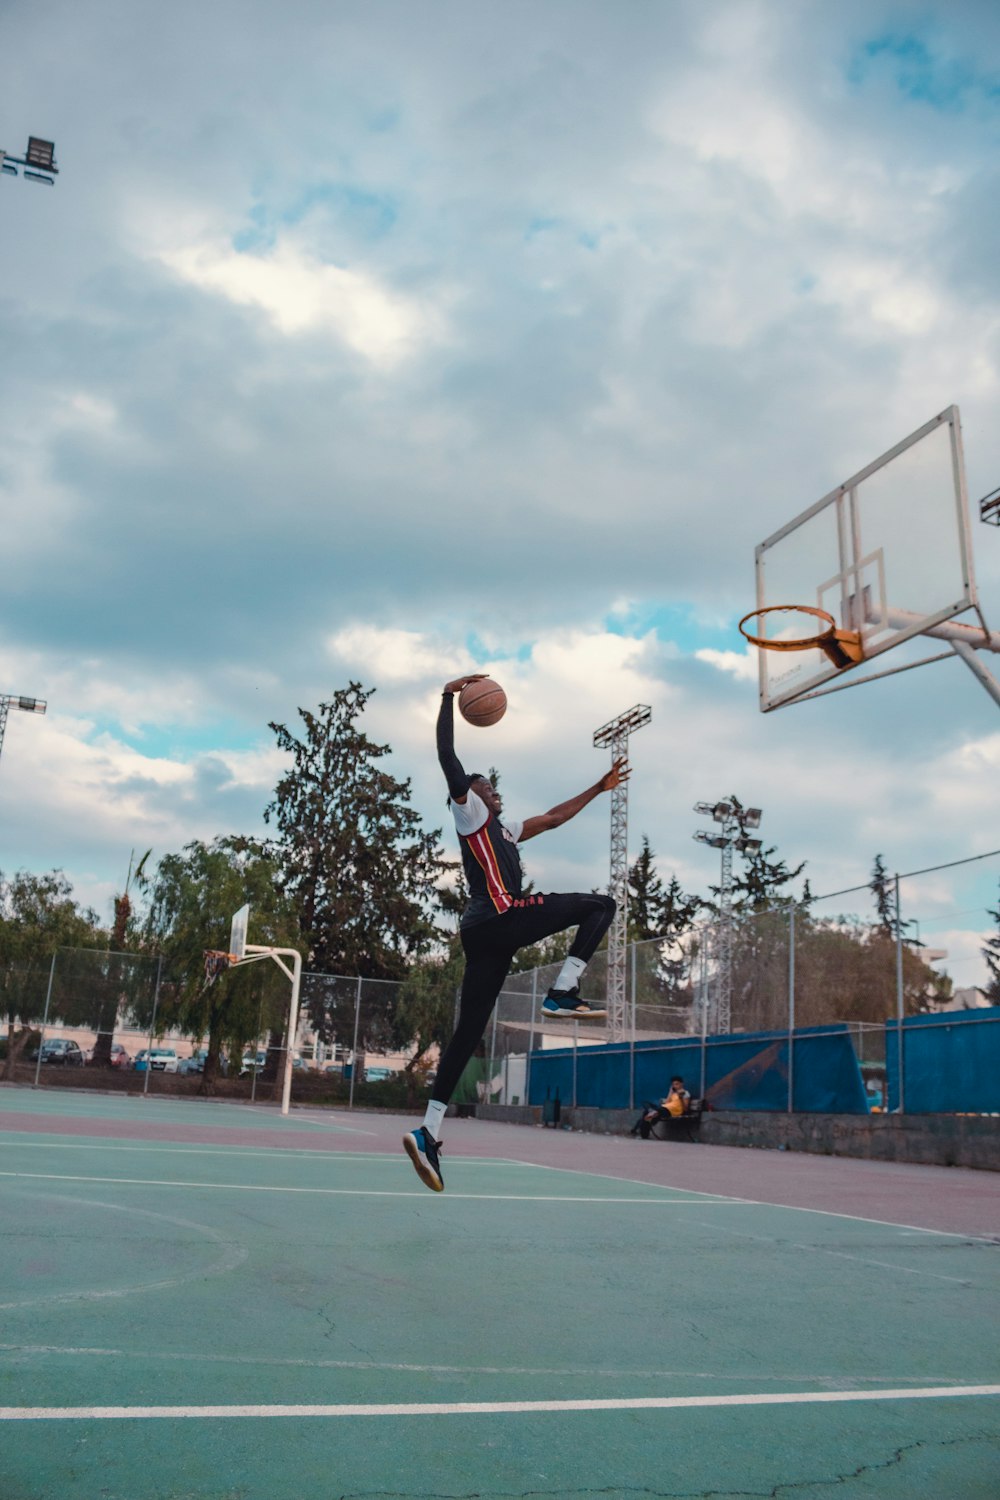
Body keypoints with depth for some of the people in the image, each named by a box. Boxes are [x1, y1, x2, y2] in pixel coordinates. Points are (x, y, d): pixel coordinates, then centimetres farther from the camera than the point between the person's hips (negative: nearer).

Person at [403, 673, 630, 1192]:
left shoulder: (504, 828, 33)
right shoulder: (469, 812, 9)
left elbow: (553, 818, 40)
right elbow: (447, 757, -3)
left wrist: (599, 788, 40)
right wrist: (450, 696, -2)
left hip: (485, 934, 9)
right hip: (499, 918, -9)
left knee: (467, 1034, 3)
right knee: (600, 905, -2)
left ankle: (428, 1132, -1)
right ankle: (562, 994, -13)